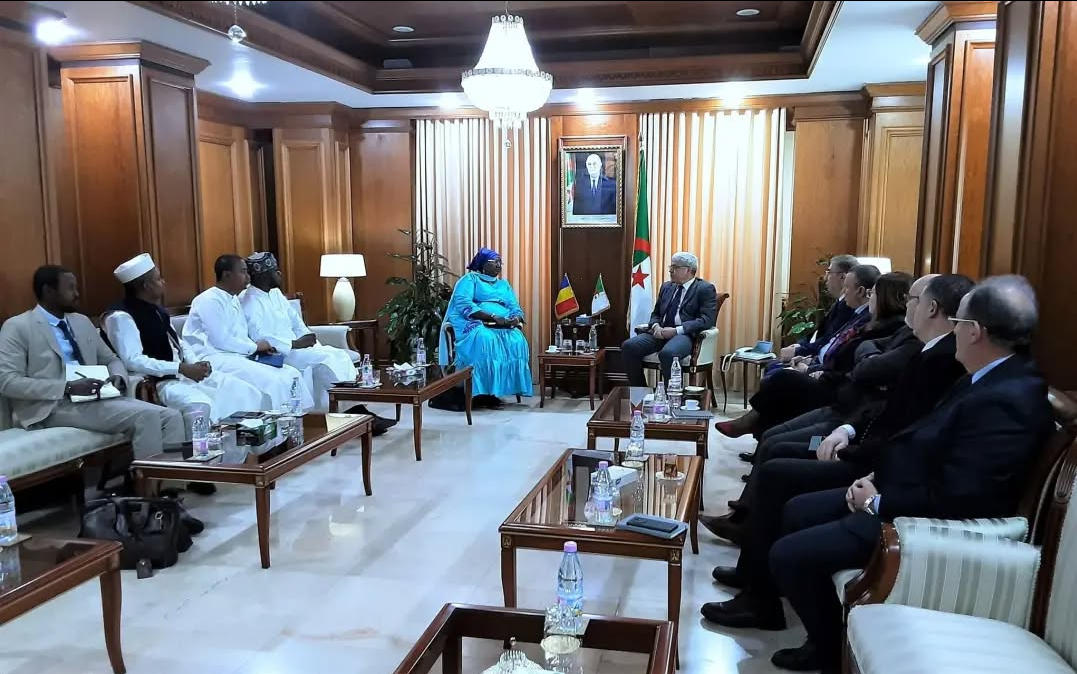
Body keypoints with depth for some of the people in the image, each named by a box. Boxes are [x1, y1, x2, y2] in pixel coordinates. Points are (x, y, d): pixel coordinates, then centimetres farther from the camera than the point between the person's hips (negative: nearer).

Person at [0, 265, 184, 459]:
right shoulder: (18, 327, 0)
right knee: (146, 415, -27)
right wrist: (68, 388, -21)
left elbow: (110, 360, 26)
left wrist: (118, 377, 0)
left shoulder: (82, 322, 19)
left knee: (171, 417, -16)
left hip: (92, 398, 7)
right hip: (54, 407, -6)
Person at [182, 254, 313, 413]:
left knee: (290, 374, -8)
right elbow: (221, 341, -18)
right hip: (215, 359, -9)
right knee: (271, 380, -28)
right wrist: (255, 347, -7)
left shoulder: (233, 299, 17)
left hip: (238, 356, 9)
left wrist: (259, 349, 0)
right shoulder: (210, 300, -11)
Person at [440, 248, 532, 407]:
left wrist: (516, 318, -11)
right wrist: (493, 317, -20)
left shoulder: (504, 284, 25)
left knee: (517, 341, -28)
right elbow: (463, 305, -12)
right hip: (474, 324, -5)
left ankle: (512, 388, -27)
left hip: (503, 327, 5)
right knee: (486, 340, -38)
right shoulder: (470, 279, 6)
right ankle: (484, 392, -34)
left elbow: (515, 308, 16)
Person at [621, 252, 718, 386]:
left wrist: (677, 330, -19)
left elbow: (707, 319, -11)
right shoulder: (667, 287, 21)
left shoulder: (705, 289, 1)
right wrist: (655, 326, -2)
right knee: (628, 346, -18)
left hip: (684, 335, -6)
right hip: (661, 332, 6)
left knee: (667, 353, -38)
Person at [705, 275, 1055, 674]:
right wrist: (879, 479, 1)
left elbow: (952, 499, -30)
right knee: (795, 512, 17)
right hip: (901, 493, 11)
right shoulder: (991, 378, 5)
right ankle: (764, 603, 32)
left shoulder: (1005, 402, -28)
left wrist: (879, 500, -16)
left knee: (789, 554, -13)